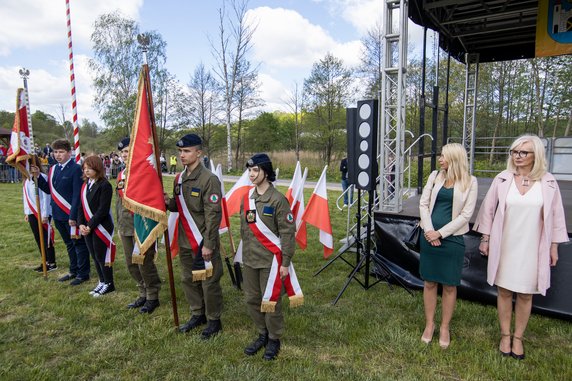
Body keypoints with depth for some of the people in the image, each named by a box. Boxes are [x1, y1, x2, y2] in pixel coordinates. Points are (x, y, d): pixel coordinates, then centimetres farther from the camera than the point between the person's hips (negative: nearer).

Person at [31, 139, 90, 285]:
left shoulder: (76, 169, -13)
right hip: (58, 215, 7)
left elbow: (77, 194, -17)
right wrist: (37, 176, -1)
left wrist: (73, 216, -20)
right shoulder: (53, 169, 9)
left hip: (71, 215, -7)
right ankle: (74, 271, 29)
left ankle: (83, 274, 13)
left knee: (79, 243, 4)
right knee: (69, 244, 18)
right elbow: (48, 190, 12)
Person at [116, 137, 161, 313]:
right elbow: (118, 201, 19)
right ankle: (143, 294, 33)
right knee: (131, 264, 16)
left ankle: (152, 297, 20)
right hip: (126, 227, 8)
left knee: (145, 263, 1)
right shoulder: (121, 175, 11)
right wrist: (120, 226, 19)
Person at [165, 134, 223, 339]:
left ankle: (214, 320, 23)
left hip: (203, 242, -7)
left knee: (209, 282, 5)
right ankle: (197, 315, 37)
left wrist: (208, 244, -19)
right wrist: (169, 202, -5)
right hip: (185, 241, 8)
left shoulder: (209, 179, -16)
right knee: (189, 280, 18)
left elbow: (213, 214, -18)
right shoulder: (179, 178, 7)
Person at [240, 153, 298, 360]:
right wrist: (244, 257, 16)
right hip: (250, 261, 6)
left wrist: (285, 263, -13)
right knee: (252, 300, 15)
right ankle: (262, 334, 35)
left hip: (270, 260, -6)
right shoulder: (246, 198, 6)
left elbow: (288, 233, -13)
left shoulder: (278, 199, -14)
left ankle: (274, 339, 26)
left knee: (271, 301, 5)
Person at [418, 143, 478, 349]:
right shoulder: (435, 176, 5)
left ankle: (444, 328, 24)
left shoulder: (470, 181, -3)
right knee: (429, 282, 10)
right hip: (429, 236, 2)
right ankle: (429, 324, 25)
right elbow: (423, 203, 3)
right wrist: (429, 230, -9)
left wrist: (441, 233, -12)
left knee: (449, 285, 8)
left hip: (452, 238, -2)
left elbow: (466, 214, -7)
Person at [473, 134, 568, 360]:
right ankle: (505, 336, 25)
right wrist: (485, 239, 3)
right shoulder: (502, 179, -3)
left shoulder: (548, 183, -2)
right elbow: (488, 210, 2)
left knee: (525, 294, 9)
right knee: (504, 291, 9)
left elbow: (556, 216, 4)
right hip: (505, 247, 0)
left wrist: (554, 246, 5)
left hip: (532, 249, 0)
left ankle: (518, 338, 26)